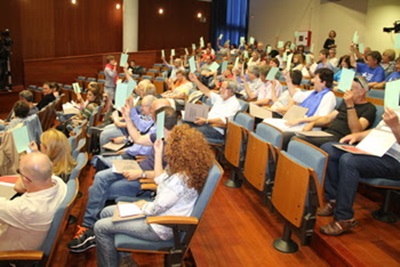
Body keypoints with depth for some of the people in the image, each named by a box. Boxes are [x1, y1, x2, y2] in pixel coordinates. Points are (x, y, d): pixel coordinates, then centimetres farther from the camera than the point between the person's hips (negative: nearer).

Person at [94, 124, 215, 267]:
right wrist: (158, 152, 9)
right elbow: (161, 180, 14)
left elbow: (155, 209, -24)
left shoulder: (180, 180, -32)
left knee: (101, 227, -5)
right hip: (159, 214, 10)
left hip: (160, 226, -10)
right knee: (106, 212, 14)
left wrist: (143, 205, -3)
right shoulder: (182, 168, -2)